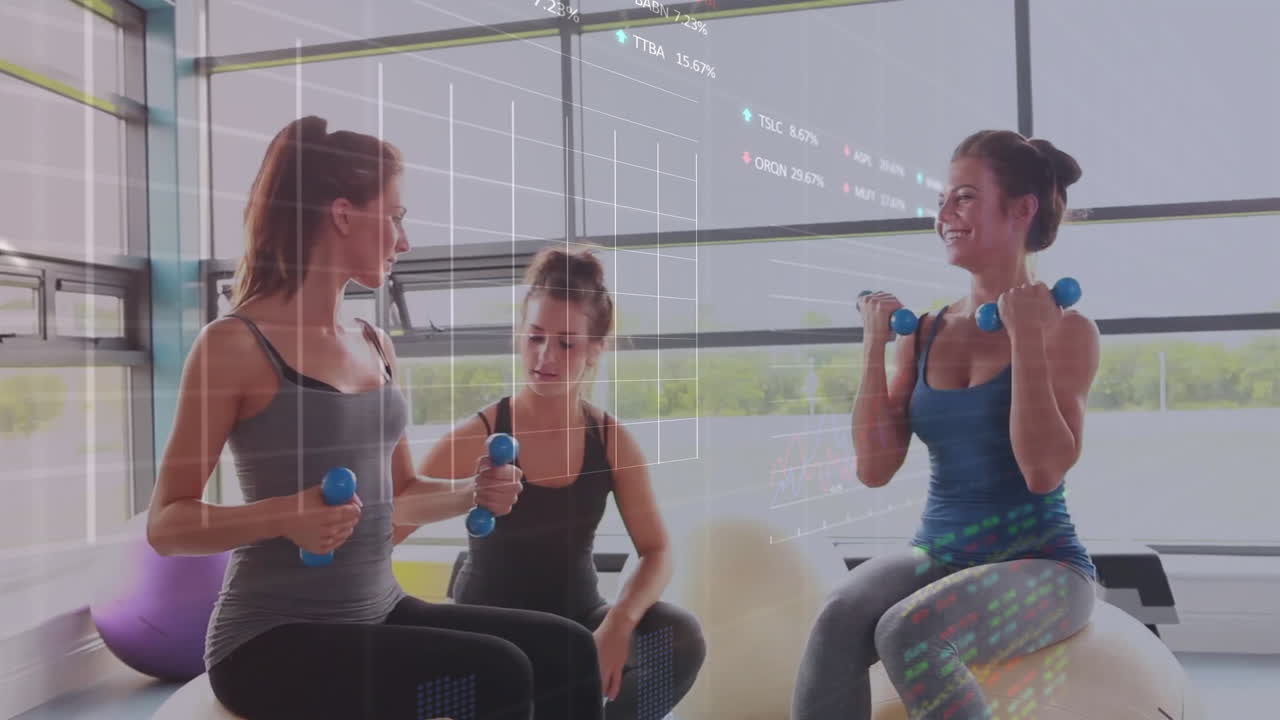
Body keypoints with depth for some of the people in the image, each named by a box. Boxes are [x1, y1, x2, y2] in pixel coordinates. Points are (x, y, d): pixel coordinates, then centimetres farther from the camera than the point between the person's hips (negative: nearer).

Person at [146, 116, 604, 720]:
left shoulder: (376, 348, 10)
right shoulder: (235, 344, -10)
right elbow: (166, 524, -11)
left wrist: (473, 491, 0)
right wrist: (284, 516, -28)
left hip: (379, 613, 7)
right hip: (273, 636, -6)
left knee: (565, 650, -10)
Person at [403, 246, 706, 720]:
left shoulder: (611, 440, -5)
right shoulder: (477, 439, -14)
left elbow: (657, 550, -5)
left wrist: (619, 622, -24)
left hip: (577, 619, 3)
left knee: (681, 637, -24)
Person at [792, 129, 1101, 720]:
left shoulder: (1066, 329, -5)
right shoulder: (926, 332, 7)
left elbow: (1044, 471, -17)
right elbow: (875, 469, 1)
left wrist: (1025, 337, -18)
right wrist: (876, 345, -2)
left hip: (1040, 564, -3)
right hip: (937, 555, 4)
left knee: (906, 634, -32)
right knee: (838, 621, -28)